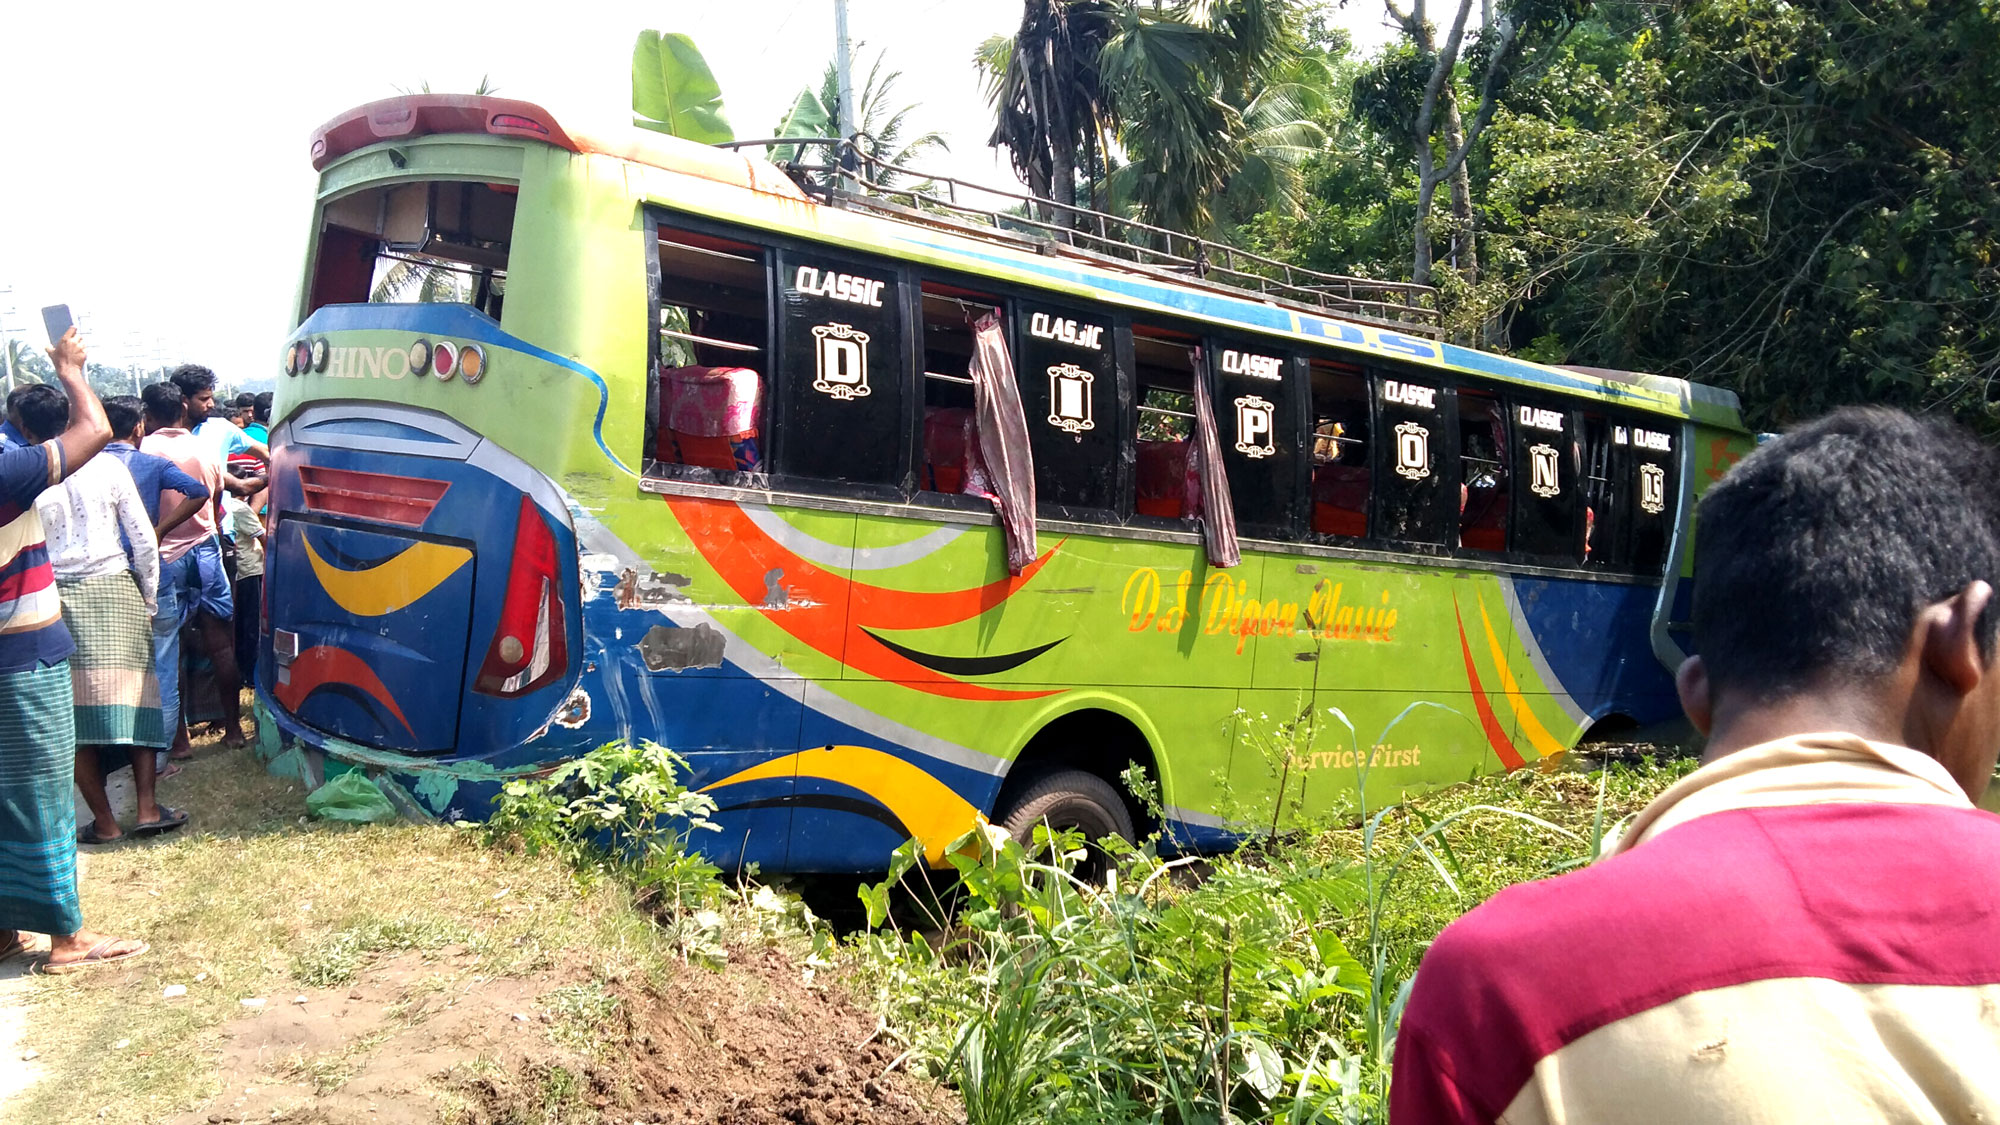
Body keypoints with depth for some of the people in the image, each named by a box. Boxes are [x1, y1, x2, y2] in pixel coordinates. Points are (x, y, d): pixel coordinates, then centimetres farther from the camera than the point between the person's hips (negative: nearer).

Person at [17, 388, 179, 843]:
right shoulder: (108, 467, -1)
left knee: (77, 706, 4)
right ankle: (147, 807, 2)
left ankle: (104, 821, 6)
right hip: (115, 588, 1)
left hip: (55, 597, -1)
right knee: (133, 693, 8)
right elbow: (143, 538, 0)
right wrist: (148, 596, 11)